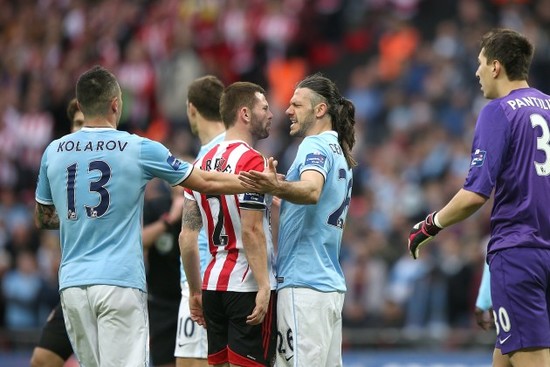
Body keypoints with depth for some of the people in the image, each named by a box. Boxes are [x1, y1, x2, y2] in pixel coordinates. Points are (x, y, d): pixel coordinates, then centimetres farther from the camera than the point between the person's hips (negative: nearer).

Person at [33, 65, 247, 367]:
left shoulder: (54, 152, 7)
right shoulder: (139, 149, -3)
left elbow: (42, 219, 20)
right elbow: (207, 183, 6)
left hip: (72, 283, 4)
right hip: (119, 282, -4)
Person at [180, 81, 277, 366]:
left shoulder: (203, 163, 13)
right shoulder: (251, 161, -11)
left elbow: (187, 236, 13)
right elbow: (251, 231, -19)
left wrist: (195, 291, 18)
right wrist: (264, 287, -20)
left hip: (213, 283, 8)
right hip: (248, 286, -8)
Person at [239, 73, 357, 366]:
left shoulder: (315, 146, -9)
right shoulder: (340, 153, 20)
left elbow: (312, 191, -30)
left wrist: (276, 187, -46)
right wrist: (278, 189, 33)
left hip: (303, 284, -10)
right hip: (331, 284, 10)